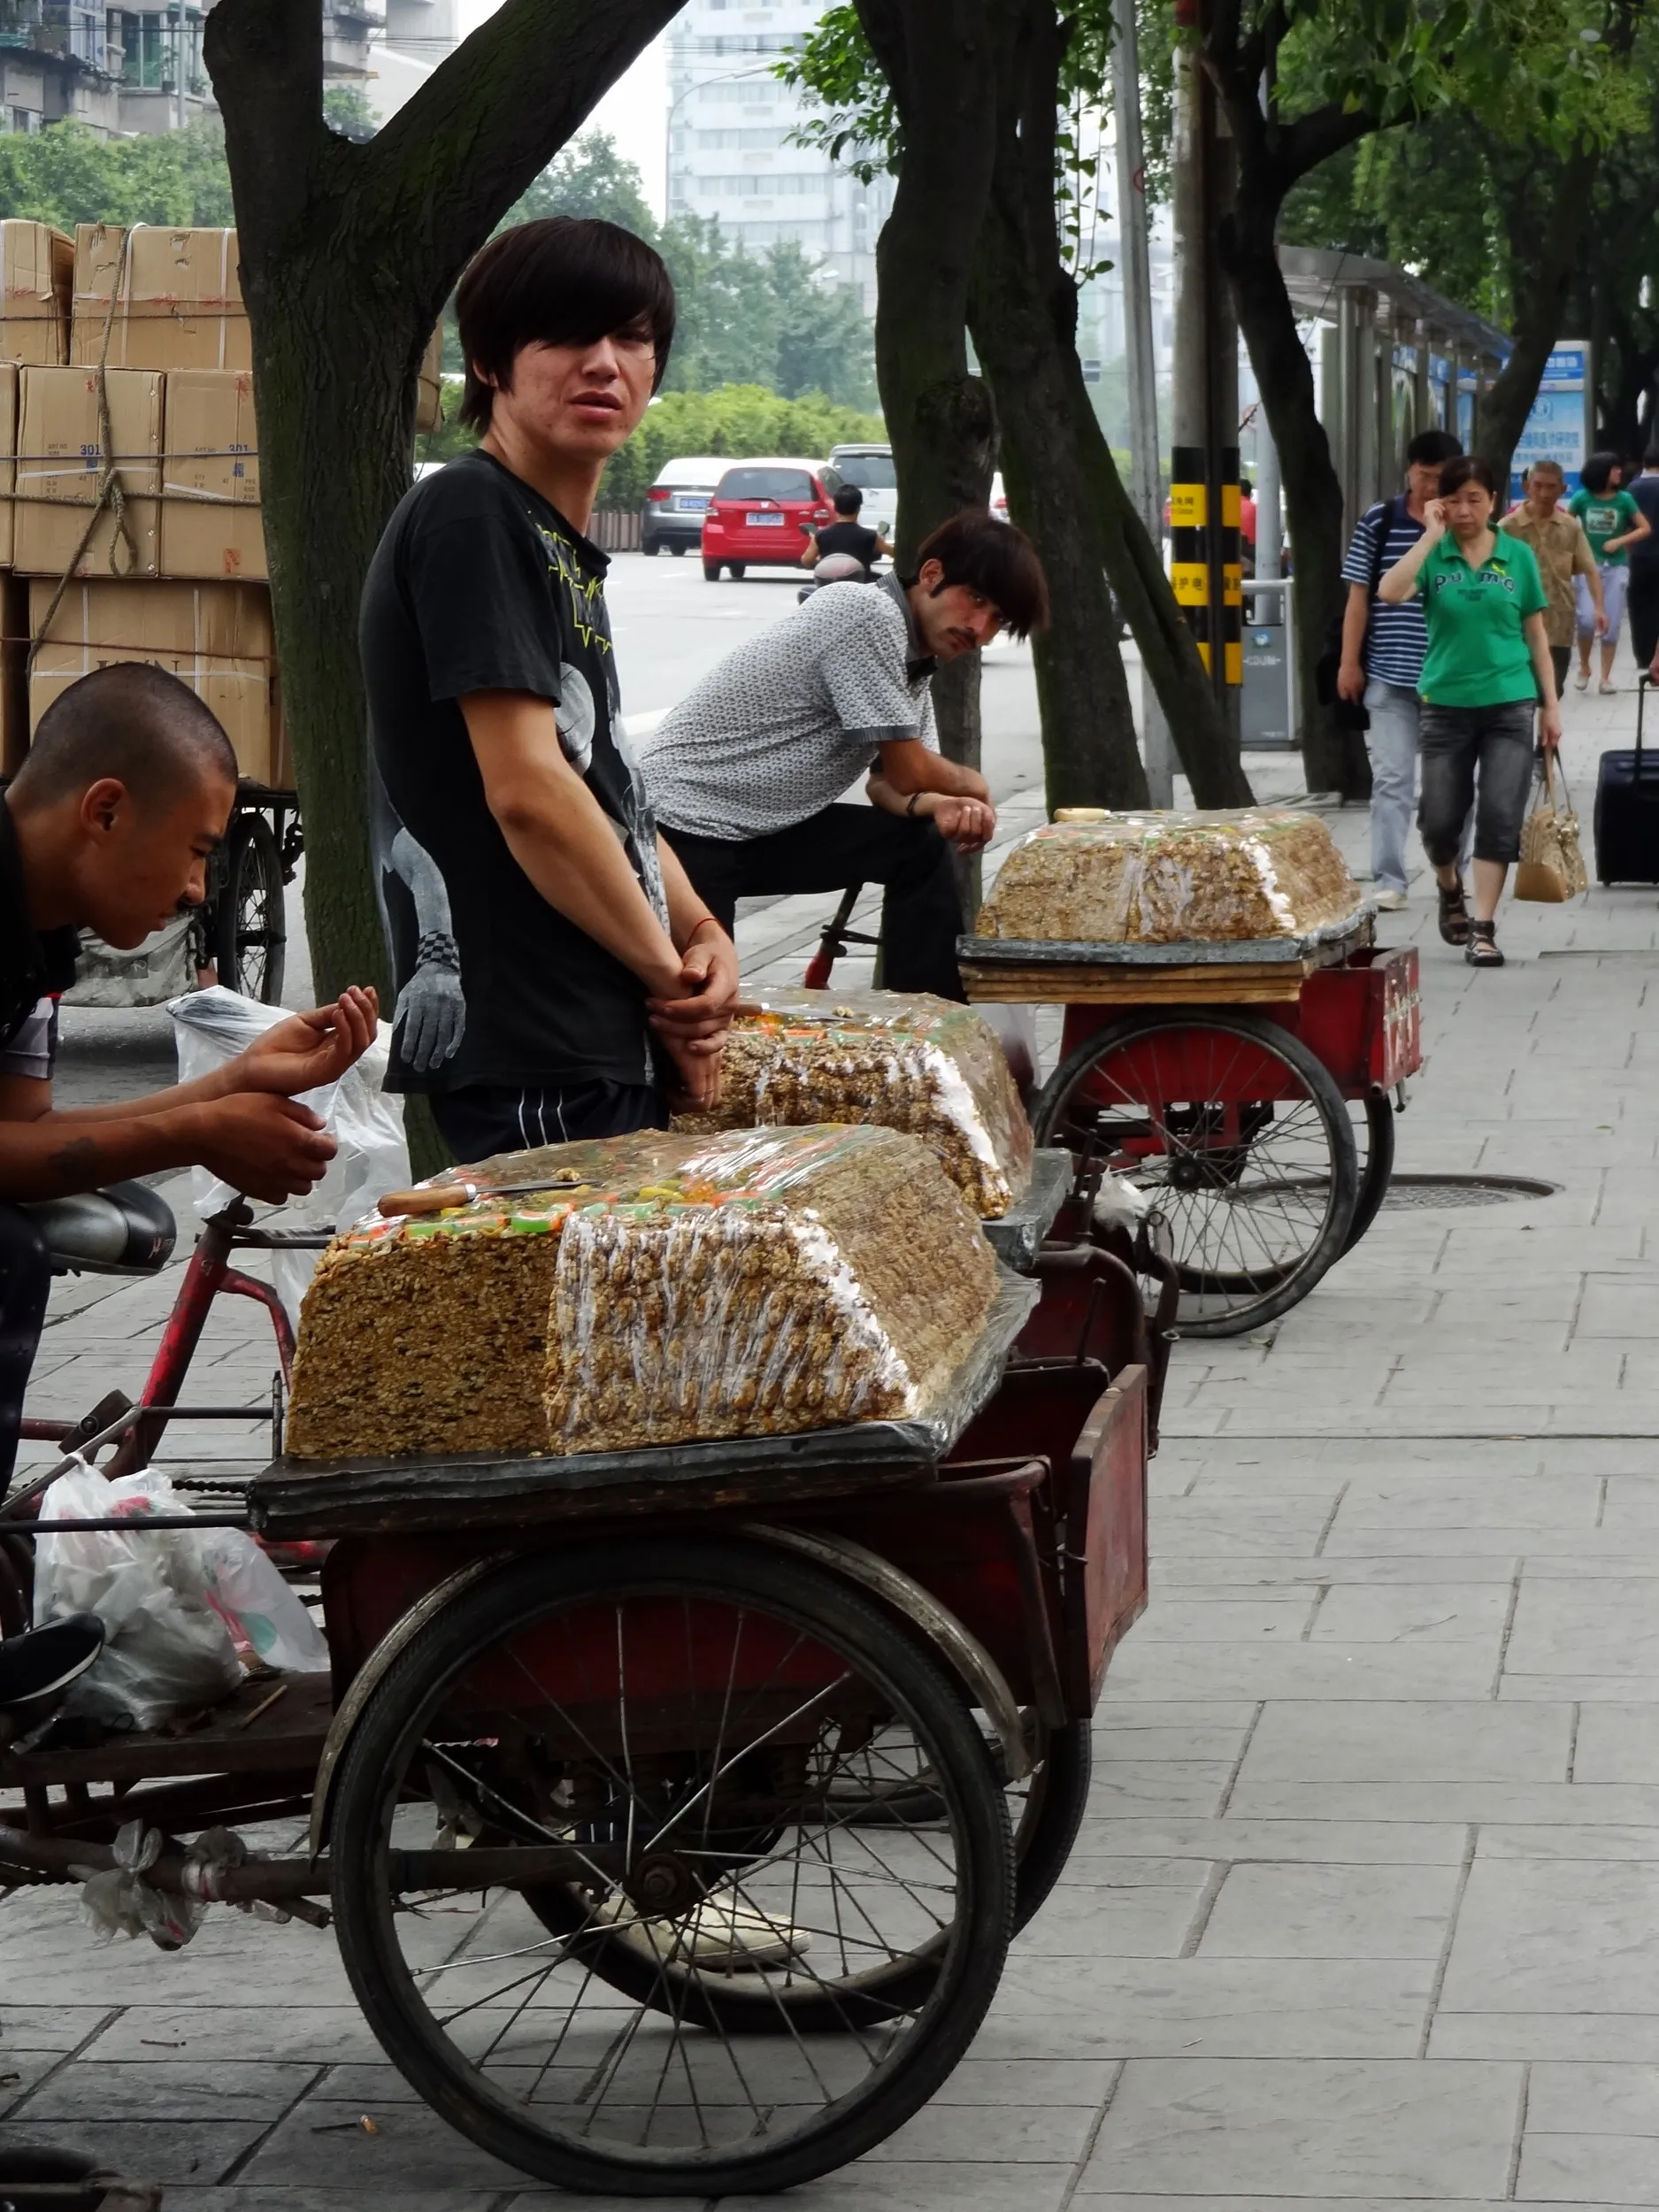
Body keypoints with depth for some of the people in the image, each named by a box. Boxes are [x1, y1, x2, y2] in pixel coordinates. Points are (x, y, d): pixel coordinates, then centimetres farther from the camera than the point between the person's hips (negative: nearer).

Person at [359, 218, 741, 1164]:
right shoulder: (473, 516, -11)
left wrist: (701, 934, 4)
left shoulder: (566, 550, 20)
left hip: (604, 1042, 10)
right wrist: (669, 977, -10)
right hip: (528, 1057, -10)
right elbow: (527, 790, -18)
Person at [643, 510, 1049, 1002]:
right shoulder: (867, 613, -18)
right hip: (687, 827, -10)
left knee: (926, 846, 9)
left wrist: (941, 806, -11)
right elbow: (907, 772, -16)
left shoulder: (914, 664, 12)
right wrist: (972, 786, 4)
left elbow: (889, 783, 11)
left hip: (769, 827, 10)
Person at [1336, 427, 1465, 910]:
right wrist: (1349, 662, -2)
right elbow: (1359, 596, 2)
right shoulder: (1379, 521, 0)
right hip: (1390, 674, -1)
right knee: (1392, 779, -2)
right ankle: (1389, 881, 0)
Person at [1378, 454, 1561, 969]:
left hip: (1509, 703, 0)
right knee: (1440, 819, 4)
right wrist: (1432, 536, -16)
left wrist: (1551, 704, 5)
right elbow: (1390, 593, -20)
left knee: (1500, 816, -6)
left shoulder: (1518, 555, 3)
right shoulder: (1434, 556, 0)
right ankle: (1449, 889, 35)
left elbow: (1536, 635, 8)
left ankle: (1483, 928, -1)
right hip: (1447, 703, 0)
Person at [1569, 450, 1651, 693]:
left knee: (1611, 624, 0)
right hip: (1588, 566, -1)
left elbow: (1646, 529, 2)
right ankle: (1584, 668, 7)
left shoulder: (1624, 499, -1)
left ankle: (1606, 678, 8)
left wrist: (1619, 541, -10)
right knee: (1587, 619, -16)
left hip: (1616, 567, 1)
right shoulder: (1582, 498, -3)